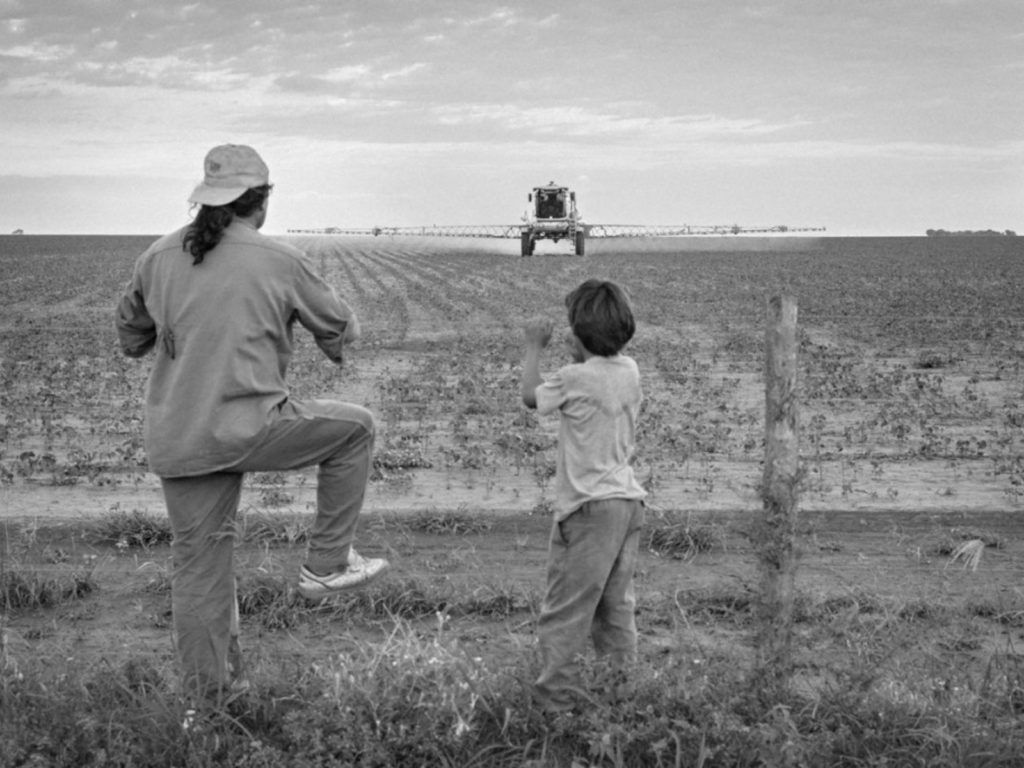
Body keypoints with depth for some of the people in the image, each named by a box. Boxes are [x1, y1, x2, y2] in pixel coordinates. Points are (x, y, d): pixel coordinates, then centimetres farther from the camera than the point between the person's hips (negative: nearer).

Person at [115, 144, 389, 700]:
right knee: (354, 428, 14)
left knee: (198, 563, 16)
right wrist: (338, 344, 31)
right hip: (246, 429, -5)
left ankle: (209, 691, 26)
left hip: (173, 440, 6)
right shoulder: (280, 261, -5)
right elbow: (340, 330, 8)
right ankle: (325, 563, 18)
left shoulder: (158, 257, 7)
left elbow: (131, 334, 22)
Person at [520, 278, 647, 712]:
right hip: (628, 500, 7)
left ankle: (556, 693, 7)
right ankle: (621, 680, 24)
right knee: (617, 602, 18)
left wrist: (534, 346, 10)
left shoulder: (576, 378, -17)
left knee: (564, 609, 2)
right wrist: (580, 355, 13)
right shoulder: (629, 371, 2)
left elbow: (531, 396, 0)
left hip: (588, 507, -7)